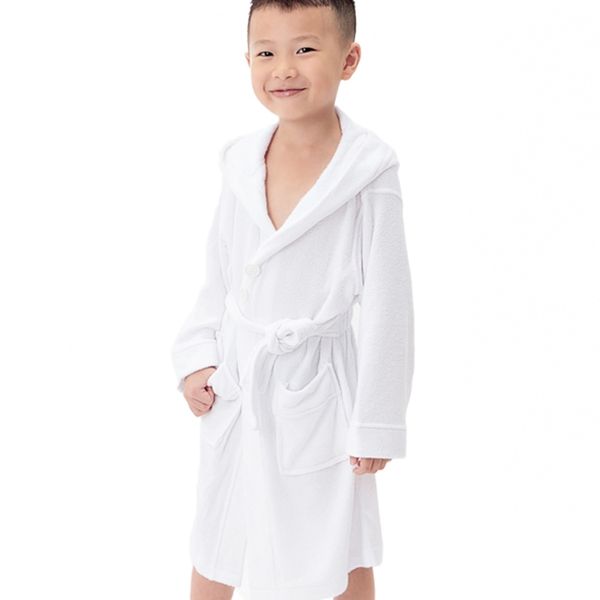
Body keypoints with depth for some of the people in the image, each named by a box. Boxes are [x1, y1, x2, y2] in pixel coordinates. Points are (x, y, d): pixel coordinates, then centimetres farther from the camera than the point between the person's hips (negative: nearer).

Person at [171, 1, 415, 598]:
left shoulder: (369, 172, -16)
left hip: (317, 386, -4)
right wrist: (195, 358, 0)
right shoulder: (243, 163, -2)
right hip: (234, 381, 4)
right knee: (215, 550, 20)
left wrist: (376, 423, -11)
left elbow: (386, 303, -13)